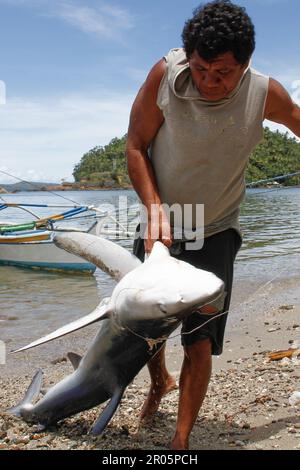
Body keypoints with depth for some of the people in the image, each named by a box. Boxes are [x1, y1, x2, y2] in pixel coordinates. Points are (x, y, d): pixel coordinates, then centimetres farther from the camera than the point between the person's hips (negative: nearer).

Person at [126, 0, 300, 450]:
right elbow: (136, 146, -10)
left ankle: (182, 441, 9)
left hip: (215, 232, -1)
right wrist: (155, 207, -21)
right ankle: (160, 380, 48)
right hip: (160, 224, 2)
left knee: (199, 341, -8)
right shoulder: (165, 74, -19)